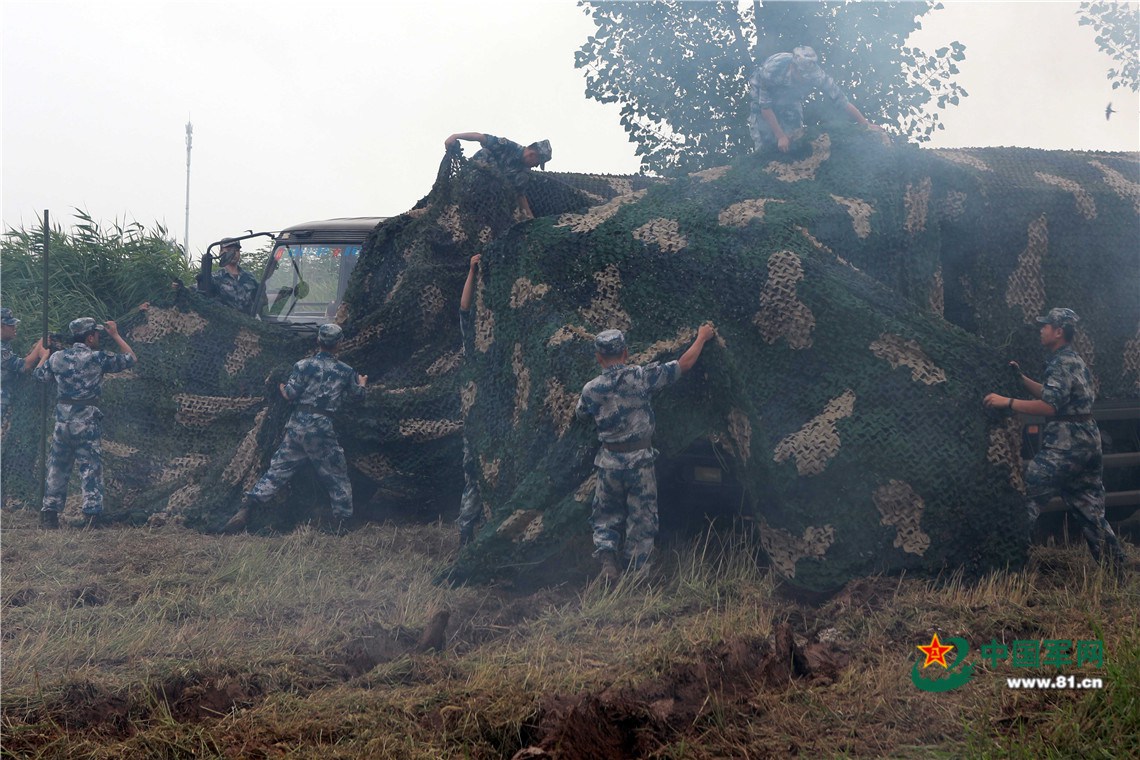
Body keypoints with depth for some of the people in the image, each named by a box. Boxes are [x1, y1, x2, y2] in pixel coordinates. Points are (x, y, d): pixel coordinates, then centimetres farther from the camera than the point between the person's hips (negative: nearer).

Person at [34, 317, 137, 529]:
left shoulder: (57, 358, 5)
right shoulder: (98, 358, -9)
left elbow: (39, 375, 23)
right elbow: (131, 359, 1)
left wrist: (44, 356, 42)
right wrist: (115, 335, 10)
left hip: (62, 422, 5)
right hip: (87, 423, -5)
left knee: (57, 468, 15)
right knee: (91, 468, 0)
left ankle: (50, 513, 18)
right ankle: (92, 513, -6)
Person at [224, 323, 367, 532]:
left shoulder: (303, 366, -1)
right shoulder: (345, 371, 2)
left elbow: (290, 395, -6)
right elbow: (357, 394, 18)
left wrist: (281, 385, 17)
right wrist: (362, 383, 41)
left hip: (297, 425, 2)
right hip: (322, 429, -1)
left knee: (278, 469, 8)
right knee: (336, 475, 12)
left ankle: (248, 505, -2)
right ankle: (345, 518, 14)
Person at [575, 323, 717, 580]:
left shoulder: (590, 390, -4)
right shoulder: (640, 376, -11)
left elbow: (581, 415, 18)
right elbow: (684, 364, -4)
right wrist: (702, 337, 11)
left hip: (609, 463, 2)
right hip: (639, 461, -2)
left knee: (607, 516, 19)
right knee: (641, 520, 10)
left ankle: (607, 557, -1)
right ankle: (636, 575, 14)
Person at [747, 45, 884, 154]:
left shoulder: (816, 74, -36)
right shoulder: (772, 70, -44)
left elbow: (842, 102, -27)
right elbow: (765, 107, -32)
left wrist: (867, 125, -24)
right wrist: (780, 136, -32)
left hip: (789, 98, 3)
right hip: (762, 93, -3)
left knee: (794, 137, -7)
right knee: (765, 141, -13)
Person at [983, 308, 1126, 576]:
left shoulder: (1061, 363, -12)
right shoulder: (1074, 360, 19)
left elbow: (1049, 406, -23)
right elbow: (1051, 394, 29)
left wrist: (1007, 402, -23)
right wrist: (1021, 377, 22)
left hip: (1065, 445, -10)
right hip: (1088, 441, 10)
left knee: (1025, 495, -8)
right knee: (1089, 509, 14)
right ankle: (1116, 566, 16)